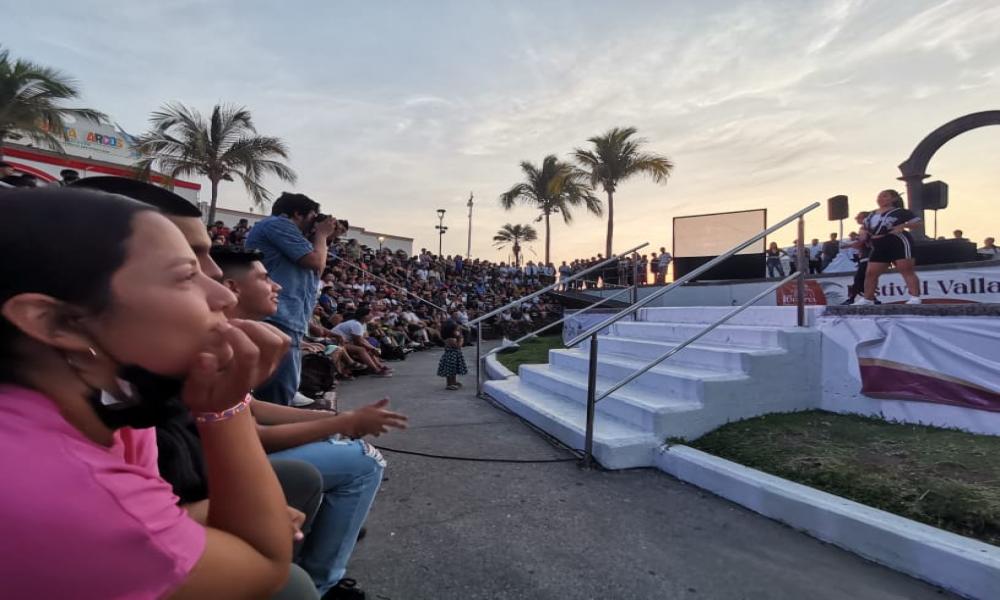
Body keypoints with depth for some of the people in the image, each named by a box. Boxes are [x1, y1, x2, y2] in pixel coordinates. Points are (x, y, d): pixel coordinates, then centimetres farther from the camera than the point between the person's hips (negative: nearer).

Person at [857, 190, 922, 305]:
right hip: (879, 247, 6)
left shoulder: (899, 212, 0)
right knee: (870, 273, 3)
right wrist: (863, 233, 6)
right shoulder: (872, 215, 18)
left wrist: (903, 226, -21)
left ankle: (915, 297, -12)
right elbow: (865, 228, 28)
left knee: (906, 270, -10)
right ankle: (867, 299, 9)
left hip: (899, 243, -6)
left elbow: (917, 221, -5)